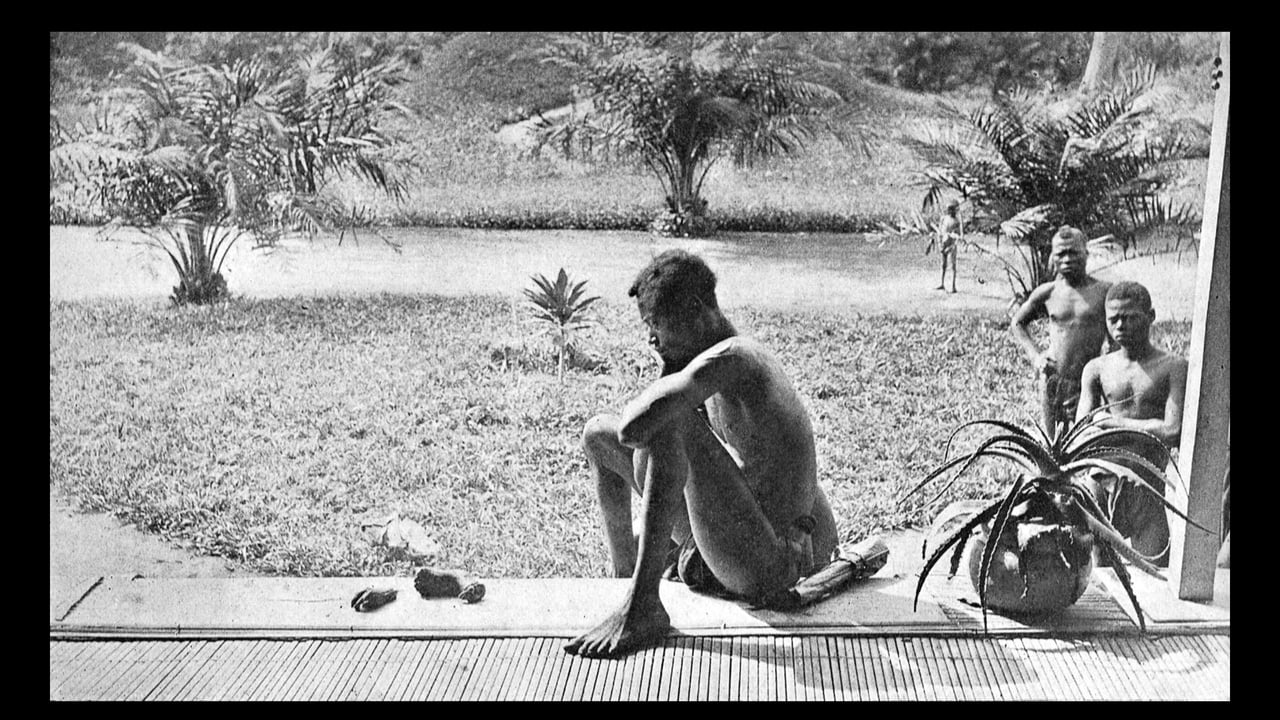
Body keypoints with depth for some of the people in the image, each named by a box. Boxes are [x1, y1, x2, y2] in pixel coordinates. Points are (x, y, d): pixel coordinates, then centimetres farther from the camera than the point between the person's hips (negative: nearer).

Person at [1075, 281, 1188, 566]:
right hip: (1101, 480, 2)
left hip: (1149, 482, -2)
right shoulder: (1096, 369, 10)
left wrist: (1118, 422, -5)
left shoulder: (1173, 368, 0)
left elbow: (1173, 431, -11)